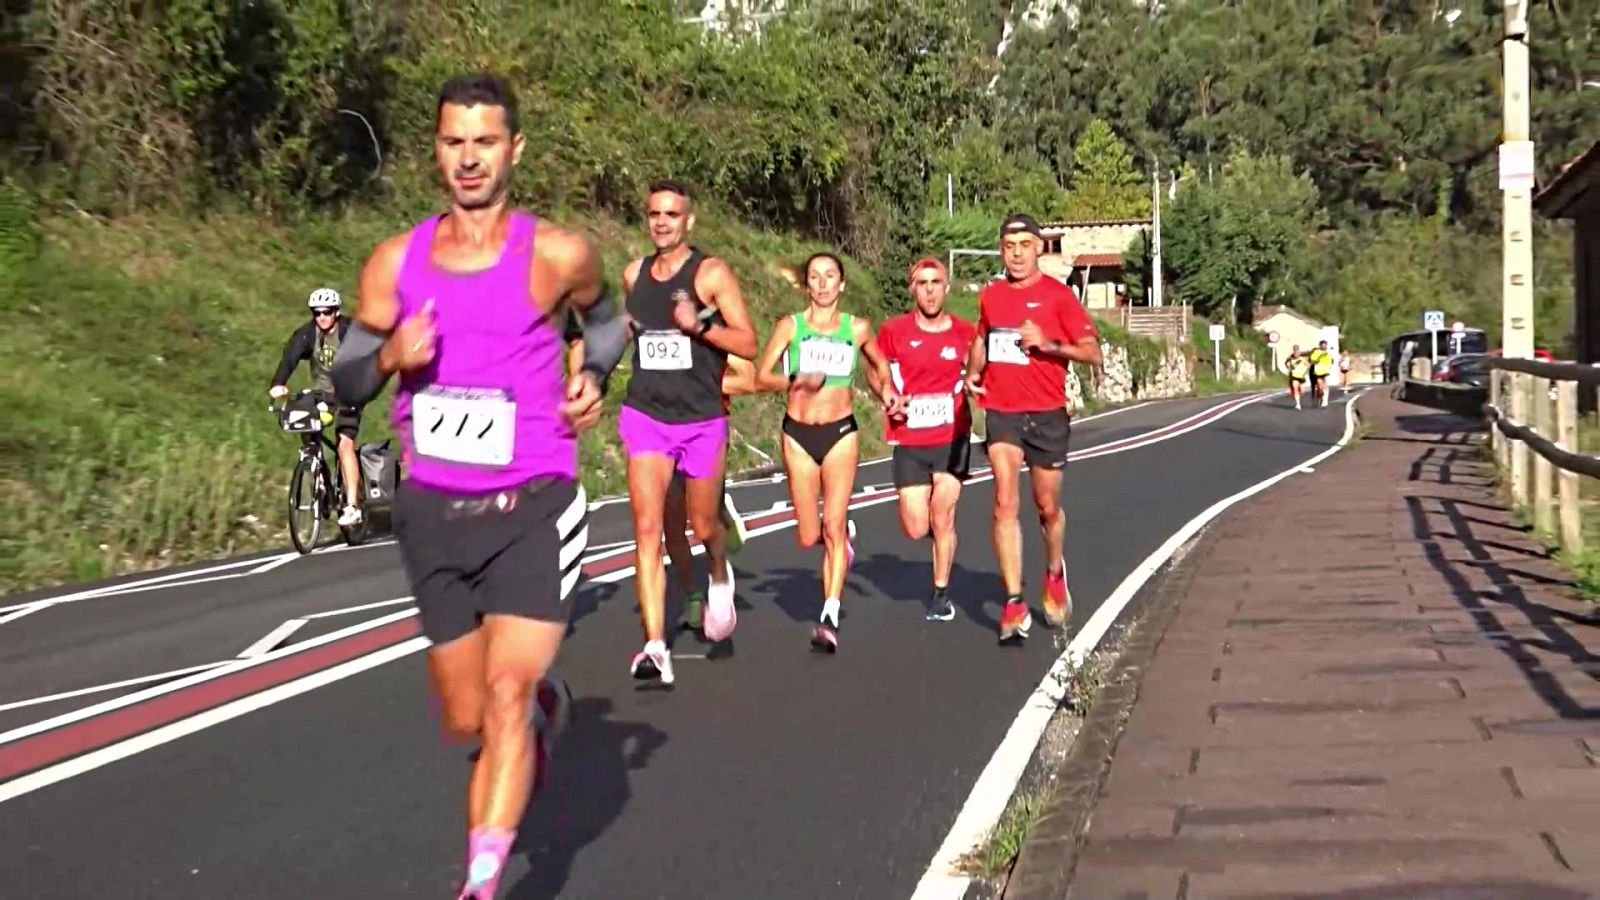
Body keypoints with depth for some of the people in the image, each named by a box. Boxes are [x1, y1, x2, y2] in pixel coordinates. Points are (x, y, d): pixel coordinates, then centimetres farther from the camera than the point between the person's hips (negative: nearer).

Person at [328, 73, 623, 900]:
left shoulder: (556, 255, -6)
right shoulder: (394, 263, 1)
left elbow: (605, 316, 16)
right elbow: (344, 381, 9)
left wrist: (593, 380, -3)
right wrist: (389, 357, -13)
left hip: (533, 508, -3)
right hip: (432, 512, 4)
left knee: (505, 698, -18)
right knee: (466, 720, 14)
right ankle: (544, 703, 48)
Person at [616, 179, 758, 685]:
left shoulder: (712, 274, -5)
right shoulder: (633, 275, 8)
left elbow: (748, 344, -8)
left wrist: (700, 325, -22)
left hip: (702, 420, -2)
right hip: (646, 417, 2)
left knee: (703, 528, 12)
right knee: (647, 529, -12)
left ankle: (719, 577, 50)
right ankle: (656, 648, -15)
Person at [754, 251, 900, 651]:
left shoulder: (858, 328, 6)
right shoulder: (790, 326, 1)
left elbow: (879, 365, 24)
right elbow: (761, 375, -4)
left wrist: (886, 390, 6)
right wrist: (798, 380, -20)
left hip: (841, 432, 0)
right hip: (799, 433, 0)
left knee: (833, 527, -11)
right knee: (808, 537, 4)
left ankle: (830, 618, -11)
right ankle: (841, 536, 40)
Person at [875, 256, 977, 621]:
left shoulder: (966, 333, 0)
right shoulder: (893, 331, -2)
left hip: (952, 440, 0)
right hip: (909, 442, 0)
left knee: (942, 520, -2)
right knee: (916, 529, -2)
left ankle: (941, 592, 16)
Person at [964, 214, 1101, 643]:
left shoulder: (1058, 294, -4)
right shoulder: (990, 296, 8)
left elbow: (1092, 352, -6)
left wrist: (1046, 343, -20)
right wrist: (973, 373, 9)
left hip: (1047, 414, -2)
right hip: (1001, 412, 2)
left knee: (1047, 507, 10)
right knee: (1005, 503, -12)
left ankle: (1055, 573, 41)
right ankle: (1014, 603, -11)